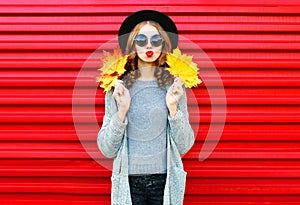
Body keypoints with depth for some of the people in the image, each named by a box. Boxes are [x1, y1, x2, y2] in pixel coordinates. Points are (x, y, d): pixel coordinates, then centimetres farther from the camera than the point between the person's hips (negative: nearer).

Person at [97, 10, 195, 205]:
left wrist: (173, 108, -12)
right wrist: (122, 111, -15)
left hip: (165, 180, 1)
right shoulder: (117, 87, -2)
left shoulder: (174, 86, 0)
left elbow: (185, 146, -1)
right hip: (129, 181, -1)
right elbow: (107, 149, -4)